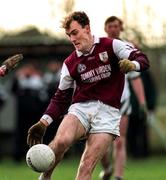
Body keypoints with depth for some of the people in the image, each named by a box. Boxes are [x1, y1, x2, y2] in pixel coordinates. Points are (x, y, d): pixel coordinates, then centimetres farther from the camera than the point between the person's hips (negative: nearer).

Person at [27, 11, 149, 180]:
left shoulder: (111, 46, 2)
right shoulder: (70, 63, 11)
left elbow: (142, 60, -5)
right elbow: (61, 97, 15)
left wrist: (132, 64, -29)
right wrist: (44, 122, 3)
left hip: (108, 111, -2)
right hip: (80, 108, 2)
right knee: (61, 140, -30)